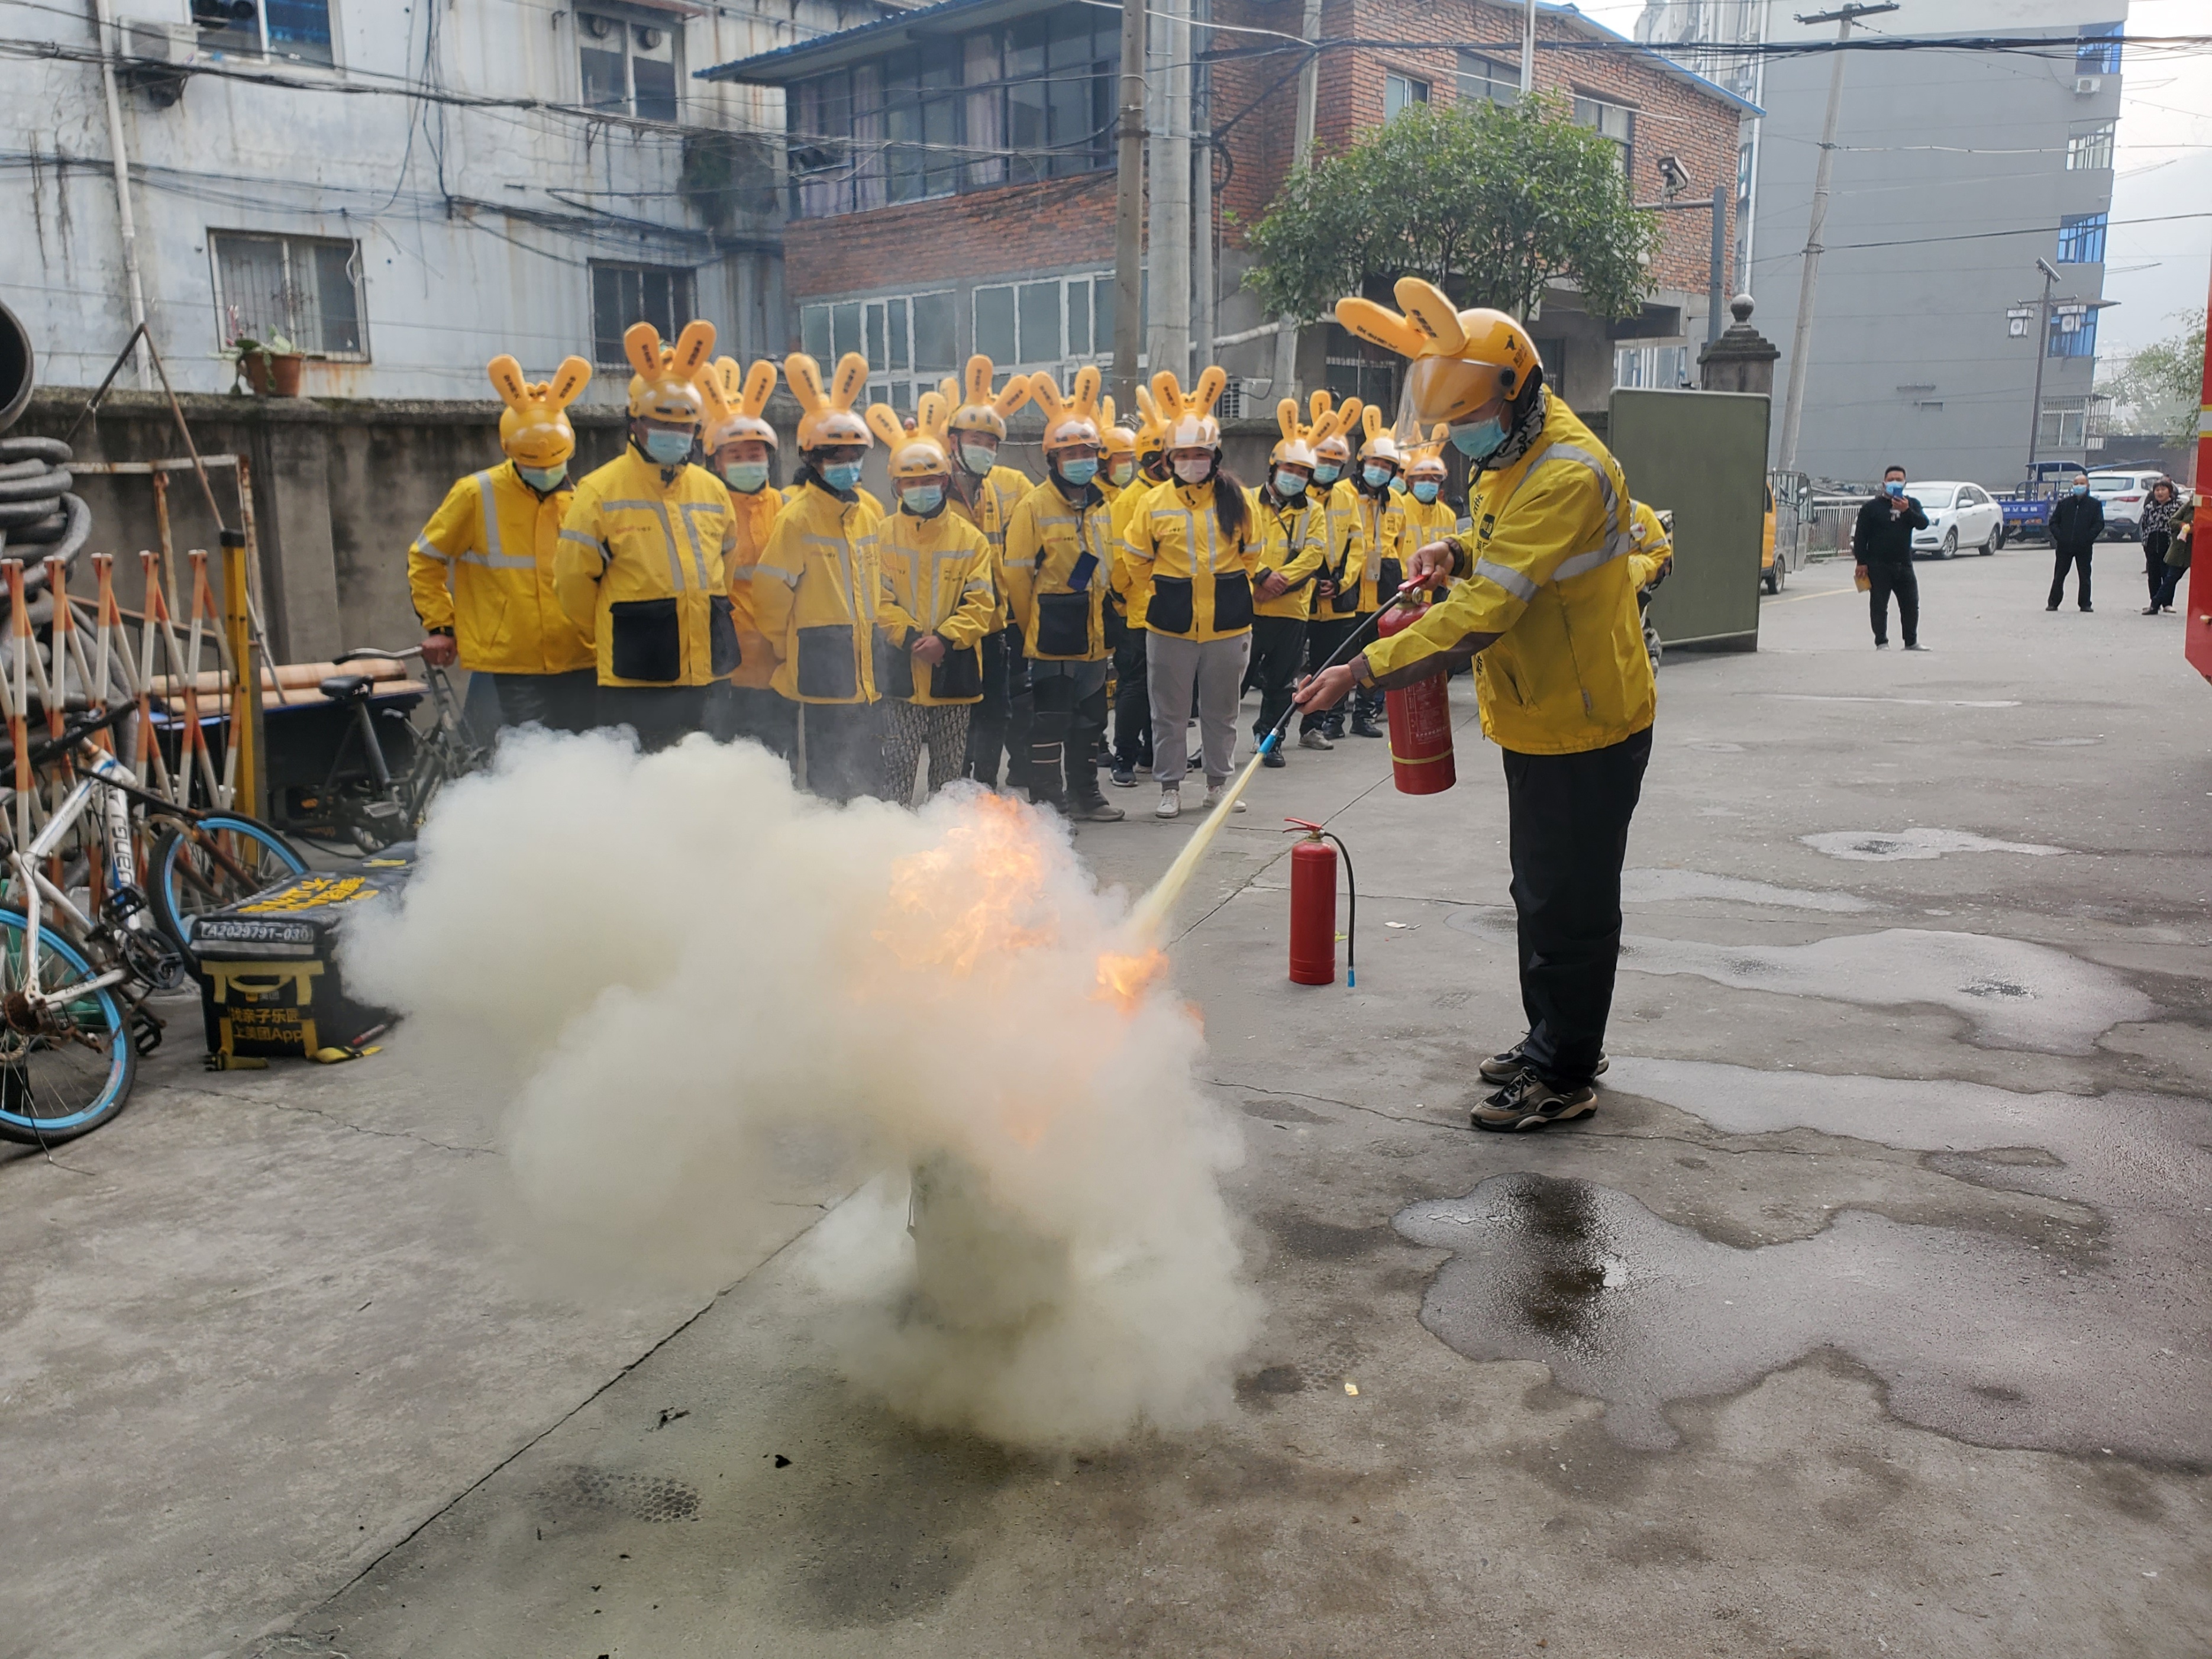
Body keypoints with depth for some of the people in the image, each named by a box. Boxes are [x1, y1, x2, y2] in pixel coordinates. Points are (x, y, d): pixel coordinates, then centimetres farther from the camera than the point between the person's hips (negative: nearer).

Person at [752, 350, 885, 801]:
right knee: (830, 774, -2)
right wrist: (786, 648, 0)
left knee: (869, 771, 12)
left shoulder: (870, 513, 10)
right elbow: (770, 593, -10)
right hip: (822, 669, -6)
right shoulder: (798, 516, -10)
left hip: (867, 668, 6)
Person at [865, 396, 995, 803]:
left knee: (950, 768, 10)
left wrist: (945, 639, -15)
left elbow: (980, 603, -1)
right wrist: (910, 637, -17)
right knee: (899, 764, 0)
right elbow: (879, 598, -3)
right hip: (901, 669, -1)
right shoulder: (883, 535, 2)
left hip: (955, 670, 2)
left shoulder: (970, 539, 5)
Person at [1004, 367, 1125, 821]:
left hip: (1094, 635, 7)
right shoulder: (1034, 506, -10)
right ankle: (1045, 801, 6)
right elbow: (1017, 574, -9)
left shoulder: (1102, 506, 11)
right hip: (1052, 638, -7)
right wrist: (1030, 627, -5)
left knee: (1090, 717, 14)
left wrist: (1108, 621, 16)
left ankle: (1085, 793, 26)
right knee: (1050, 720, -2)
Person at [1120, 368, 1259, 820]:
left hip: (1227, 626, 1)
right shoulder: (1154, 503, -2)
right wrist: (1163, 596, 8)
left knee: (1221, 710, 12)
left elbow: (1250, 555, 12)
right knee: (1169, 711, 6)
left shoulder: (1236, 499, 0)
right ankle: (1170, 788, 17)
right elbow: (1138, 560, 8)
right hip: (1170, 626, -1)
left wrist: (1231, 596, 13)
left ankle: (1218, 784, 26)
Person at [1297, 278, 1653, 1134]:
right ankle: (1553, 1040, 35)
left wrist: (1365, 669, -33)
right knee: (1540, 892, 19)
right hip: (1539, 718, 10)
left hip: (1586, 724, -10)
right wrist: (1455, 549, -1)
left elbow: (1484, 613, -32)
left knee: (1570, 904, 0)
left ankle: (1563, 1077, 13)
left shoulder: (1566, 471, -26)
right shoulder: (1510, 454, 7)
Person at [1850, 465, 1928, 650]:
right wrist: (1862, 562, -10)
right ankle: (1881, 643, 0)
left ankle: (1912, 642, 18)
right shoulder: (1872, 507, 1)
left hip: (1904, 565, 3)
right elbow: (1860, 536, -3)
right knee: (1879, 606, -4)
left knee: (1911, 606, 7)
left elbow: (1923, 524, -5)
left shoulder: (1912, 504, 11)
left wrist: (1907, 511, -20)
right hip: (1878, 565, -3)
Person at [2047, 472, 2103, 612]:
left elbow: (2099, 524, -1)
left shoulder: (2095, 504, 4)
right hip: (2064, 546, 1)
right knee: (2059, 576, 3)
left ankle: (2085, 603, 10)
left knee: (2084, 577, 4)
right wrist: (2059, 536, -7)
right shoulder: (2064, 503, 8)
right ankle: (2053, 603, 8)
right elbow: (2054, 522, 8)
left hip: (2084, 548, -1)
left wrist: (2087, 538, -13)